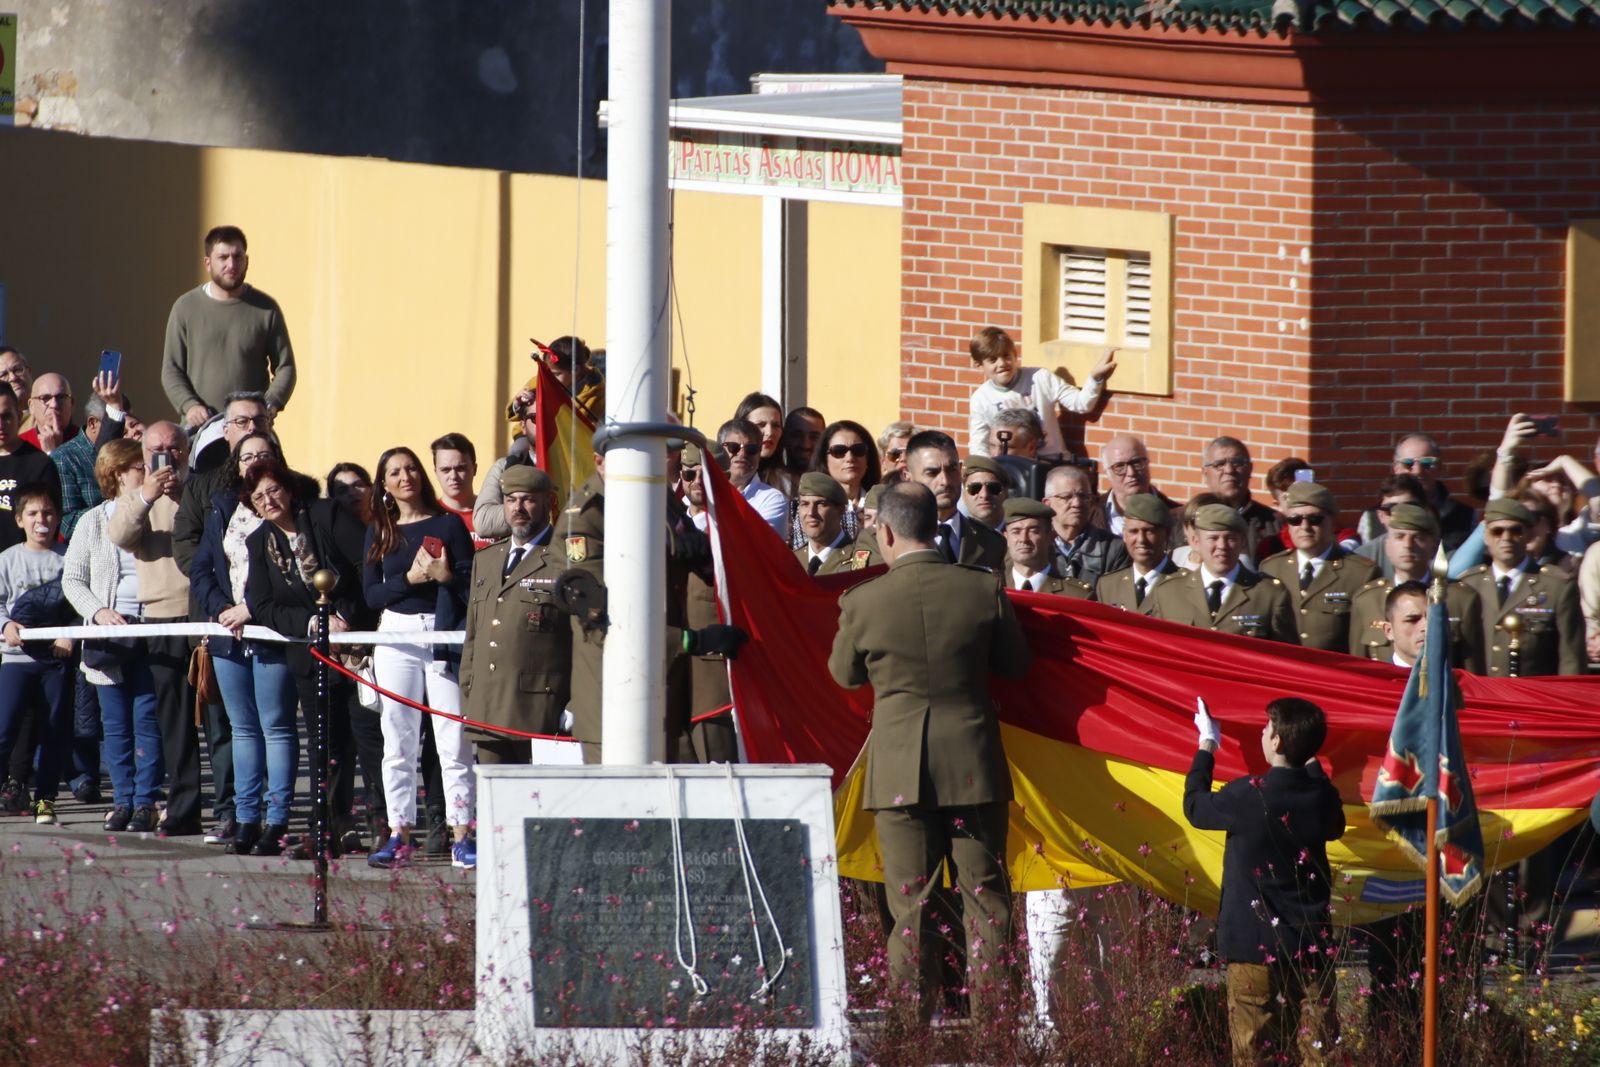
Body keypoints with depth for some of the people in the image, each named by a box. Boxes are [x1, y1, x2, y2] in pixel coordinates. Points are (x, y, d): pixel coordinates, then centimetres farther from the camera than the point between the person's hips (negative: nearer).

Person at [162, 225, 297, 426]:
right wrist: (189, 405, -12)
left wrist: (270, 406, -12)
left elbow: (285, 369, 7)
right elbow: (171, 371, 7)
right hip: (199, 429, 0)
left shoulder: (266, 309, 6)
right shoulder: (186, 308, 7)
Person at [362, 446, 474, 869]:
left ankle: (461, 833, -6)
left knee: (454, 741, -6)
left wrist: (446, 576, -19)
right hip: (396, 636, 3)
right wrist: (410, 578, -10)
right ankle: (399, 836, 5)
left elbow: (472, 584, 0)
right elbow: (372, 594, 4)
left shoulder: (448, 524, 4)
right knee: (398, 742, 3)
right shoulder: (379, 532, 11)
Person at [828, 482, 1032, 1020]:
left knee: (910, 902, 4)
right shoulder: (983, 591, -6)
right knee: (985, 899, 7)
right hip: (974, 765, 1)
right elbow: (1017, 663, 7)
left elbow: (844, 673, 8)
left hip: (899, 771, -1)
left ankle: (914, 1017, 3)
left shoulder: (863, 602, -8)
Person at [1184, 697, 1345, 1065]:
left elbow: (1195, 806, 3)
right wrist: (1311, 763, 26)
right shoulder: (1322, 795, -2)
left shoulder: (1248, 796, -15)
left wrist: (1206, 747, 17)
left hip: (1257, 947, -4)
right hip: (1313, 946, 4)